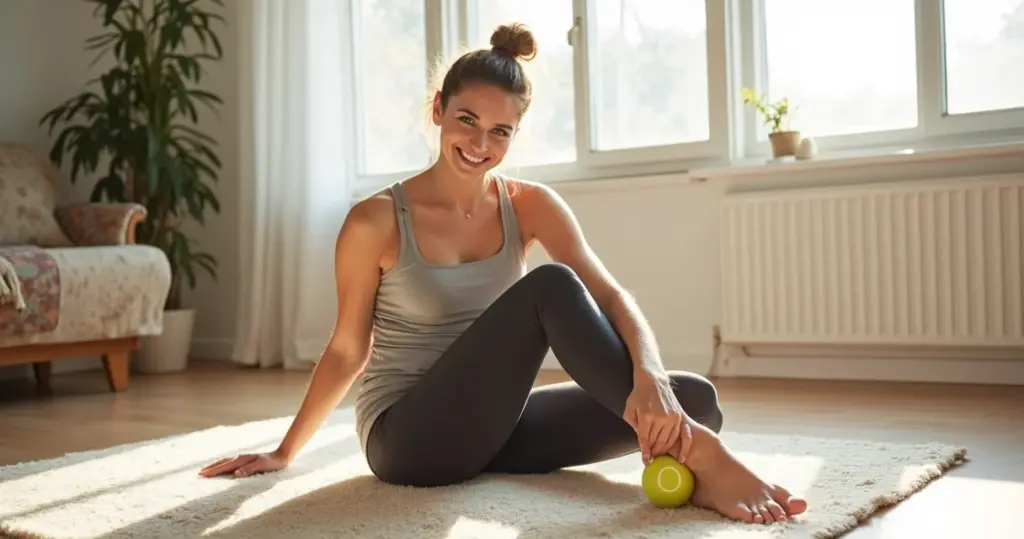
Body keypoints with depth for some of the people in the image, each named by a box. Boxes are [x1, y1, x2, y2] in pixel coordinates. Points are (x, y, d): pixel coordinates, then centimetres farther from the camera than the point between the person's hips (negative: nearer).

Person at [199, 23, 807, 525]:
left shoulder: (530, 205, 0)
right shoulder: (376, 222, -9)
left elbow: (612, 296, -13)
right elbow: (348, 350, 2)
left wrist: (650, 378, -33)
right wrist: (284, 452, 9)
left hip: (493, 426, 4)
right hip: (409, 437, -4)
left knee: (694, 397, -16)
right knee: (549, 285, -30)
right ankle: (690, 450, -30)